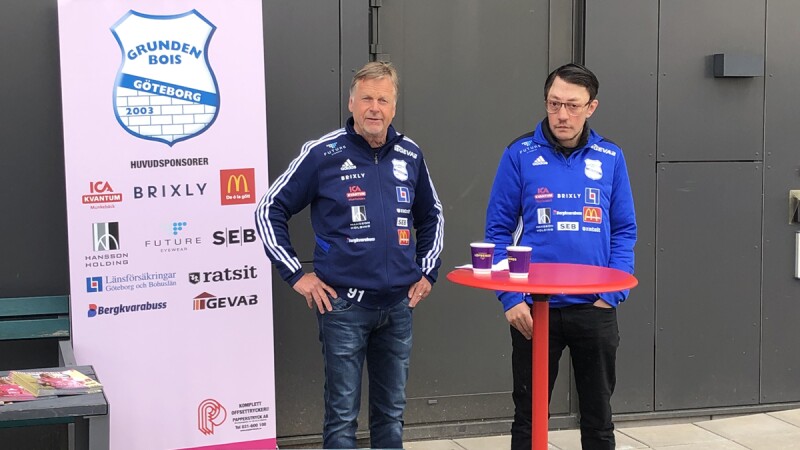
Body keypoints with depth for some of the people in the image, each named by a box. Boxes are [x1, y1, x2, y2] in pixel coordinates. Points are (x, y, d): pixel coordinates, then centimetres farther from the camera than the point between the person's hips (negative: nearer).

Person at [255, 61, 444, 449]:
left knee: (391, 413, 14)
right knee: (342, 415, 3)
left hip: (398, 305, 4)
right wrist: (296, 274, -5)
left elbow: (431, 217, 21)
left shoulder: (409, 155, 6)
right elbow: (269, 211, -2)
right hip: (344, 304, -4)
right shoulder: (323, 154, -7)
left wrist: (427, 272, 13)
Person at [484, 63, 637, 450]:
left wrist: (613, 295, -7)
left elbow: (624, 232, 4)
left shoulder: (610, 158, 2)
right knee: (529, 417, 10)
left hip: (595, 309, 2)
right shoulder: (519, 155, -3)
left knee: (599, 418, 14)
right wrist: (511, 298, -11)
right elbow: (498, 231, -3)